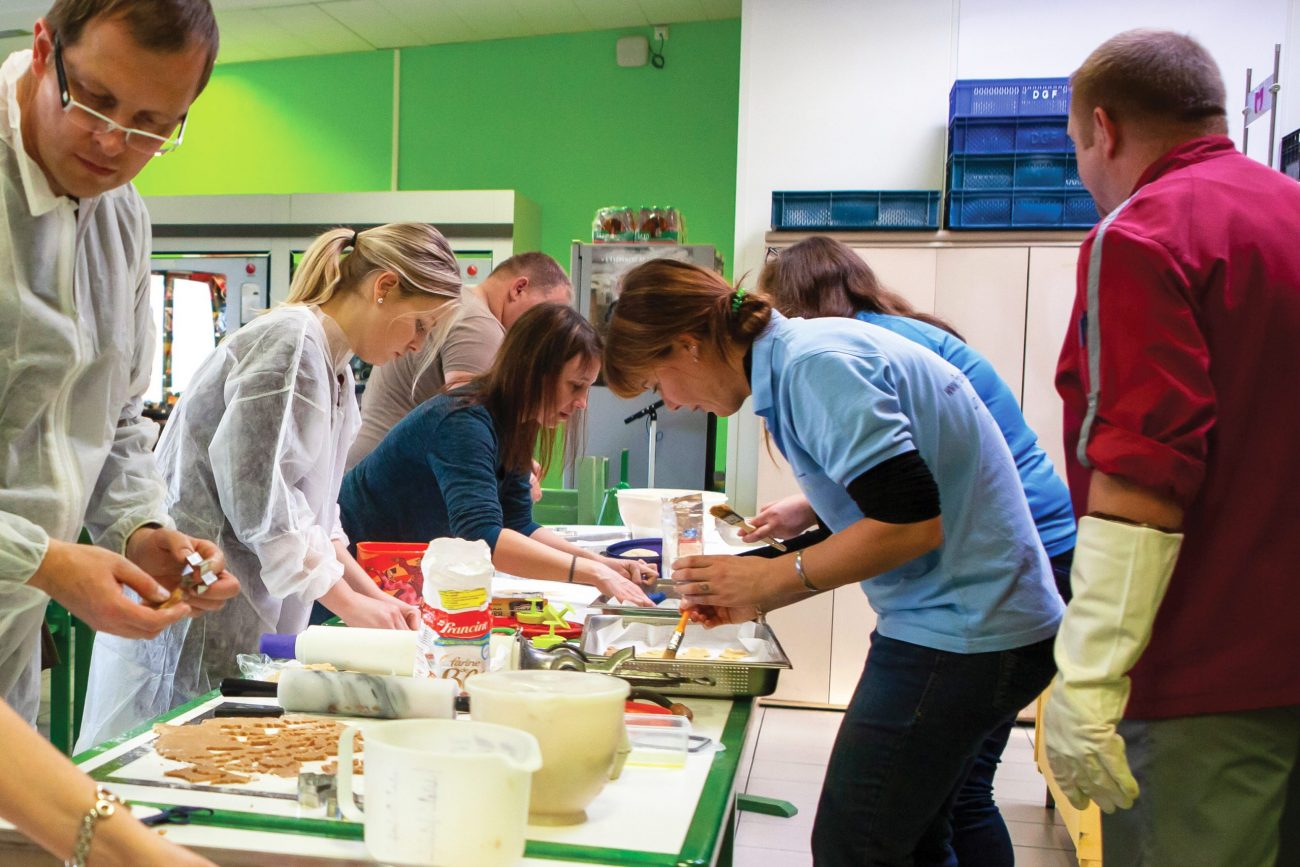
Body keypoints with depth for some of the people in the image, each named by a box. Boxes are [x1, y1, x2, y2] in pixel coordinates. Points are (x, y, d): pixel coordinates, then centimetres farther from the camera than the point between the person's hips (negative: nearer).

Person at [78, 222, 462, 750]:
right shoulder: (291, 340, -16)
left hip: (244, 623, 9)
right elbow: (262, 502, -21)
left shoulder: (334, 369, 14)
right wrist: (351, 604, -14)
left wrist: (372, 595, 7)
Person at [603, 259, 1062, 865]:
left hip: (961, 634, -10)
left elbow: (911, 522, -24)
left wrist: (776, 578, -12)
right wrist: (757, 597, 13)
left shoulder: (815, 365, -19)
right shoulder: (801, 354, 12)